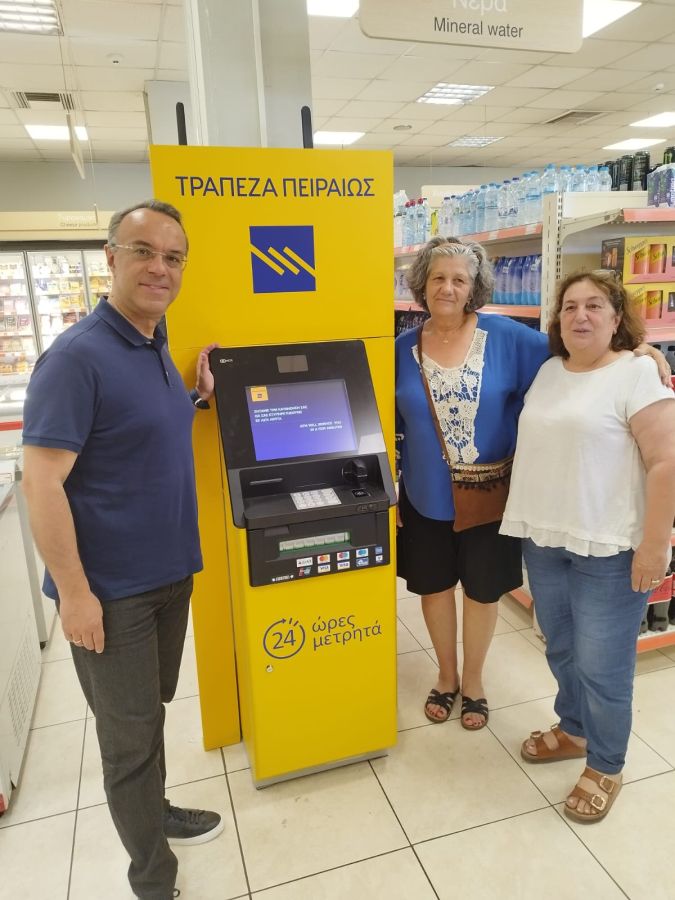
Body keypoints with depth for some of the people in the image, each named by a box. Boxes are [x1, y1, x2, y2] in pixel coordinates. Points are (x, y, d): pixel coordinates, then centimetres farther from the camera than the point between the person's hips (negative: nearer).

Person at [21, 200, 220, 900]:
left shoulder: (156, 350, 6)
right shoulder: (77, 355, -19)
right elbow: (41, 482, -21)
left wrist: (198, 398, 1)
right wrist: (74, 593, -19)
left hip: (169, 574, 8)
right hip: (111, 589, -7)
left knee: (152, 710, 25)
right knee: (130, 735, 10)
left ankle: (154, 813, 48)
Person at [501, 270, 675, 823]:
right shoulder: (548, 371, 10)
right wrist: (526, 520, 17)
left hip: (609, 549, -6)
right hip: (543, 541, 7)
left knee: (602, 665, 5)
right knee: (563, 651, 20)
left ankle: (605, 768, 27)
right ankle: (574, 731, 43)